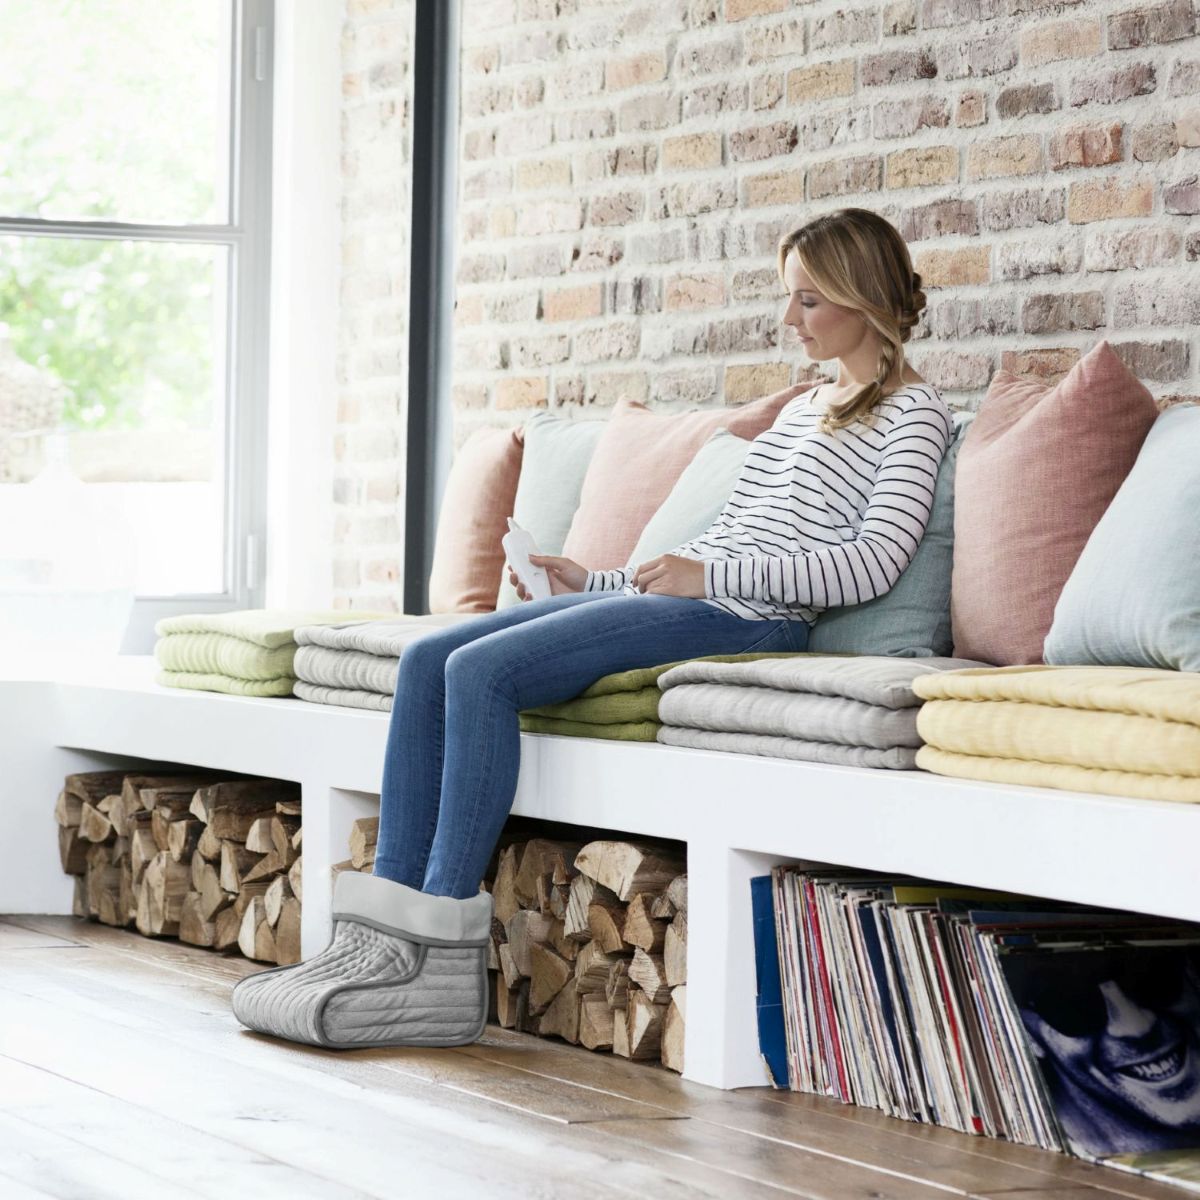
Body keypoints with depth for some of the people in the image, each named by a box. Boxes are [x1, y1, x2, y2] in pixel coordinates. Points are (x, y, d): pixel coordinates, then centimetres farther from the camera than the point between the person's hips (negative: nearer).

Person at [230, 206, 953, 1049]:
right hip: (683, 595, 9)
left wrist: (707, 575, -17)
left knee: (482, 670, -25)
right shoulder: (807, 407, 29)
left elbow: (875, 562, -14)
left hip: (750, 617, -9)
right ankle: (384, 939, -15)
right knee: (429, 661, -8)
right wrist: (596, 582, 20)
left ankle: (443, 968, -25)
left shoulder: (911, 413, 0)